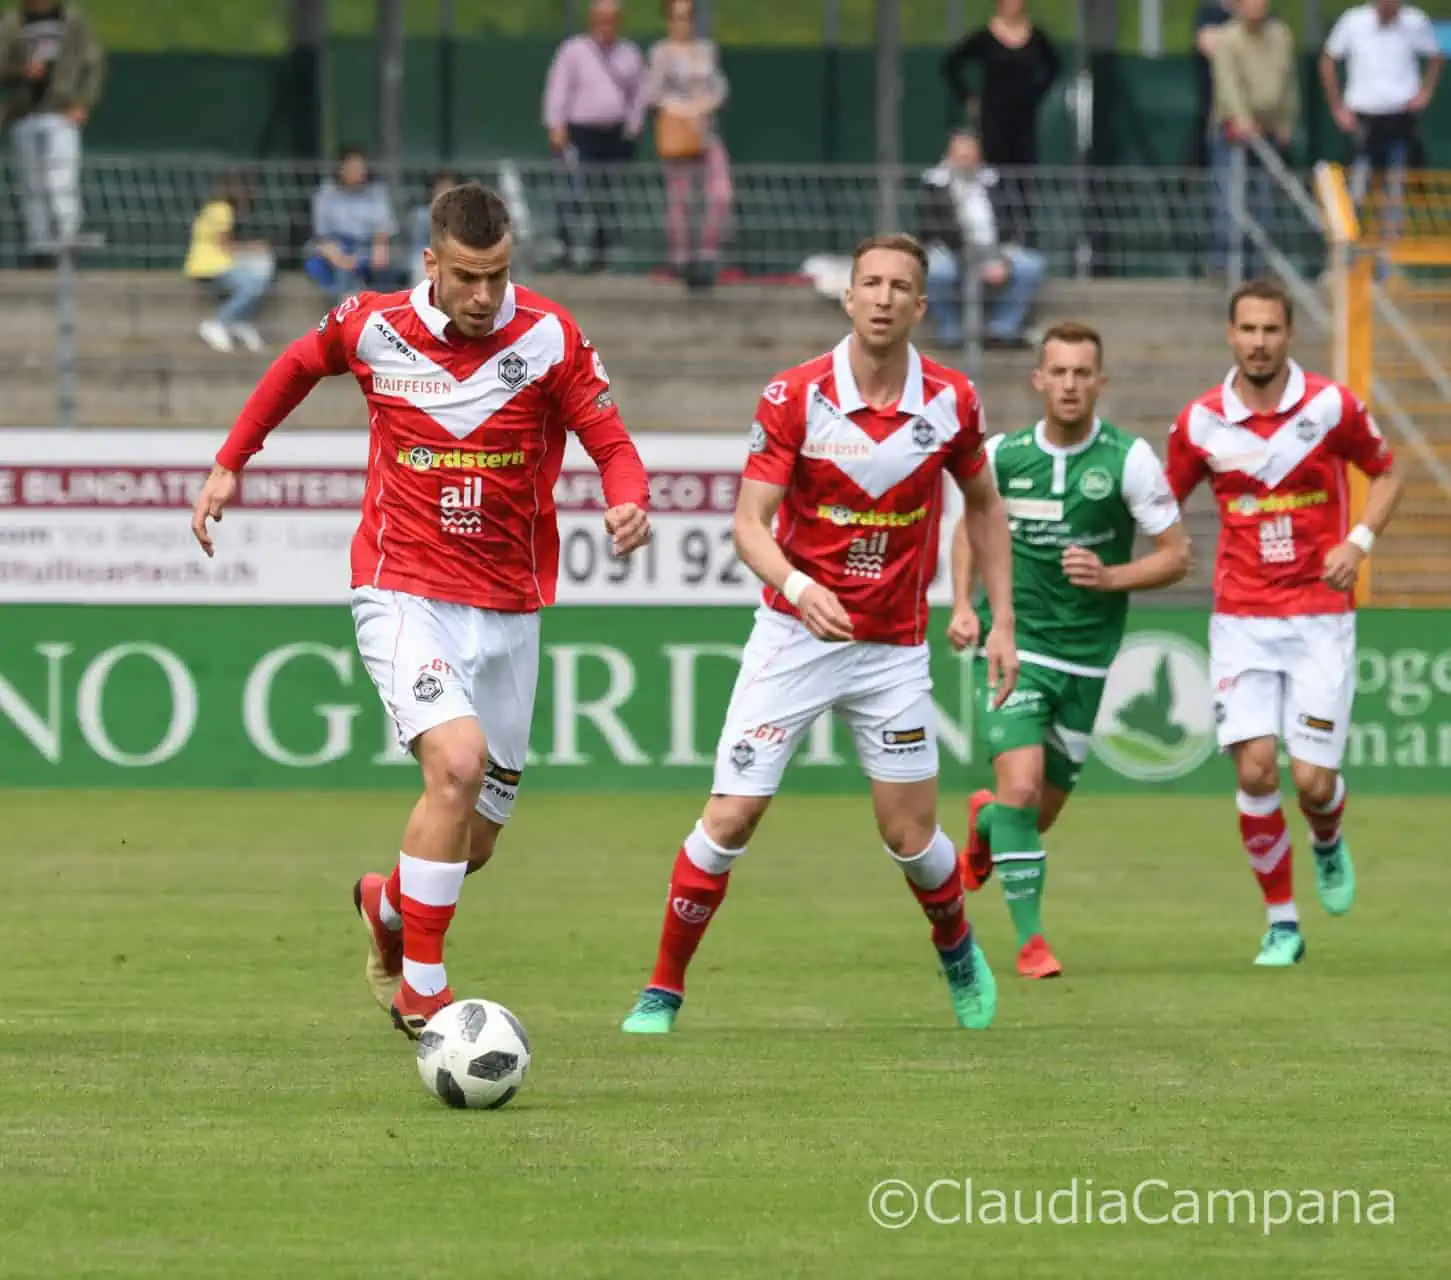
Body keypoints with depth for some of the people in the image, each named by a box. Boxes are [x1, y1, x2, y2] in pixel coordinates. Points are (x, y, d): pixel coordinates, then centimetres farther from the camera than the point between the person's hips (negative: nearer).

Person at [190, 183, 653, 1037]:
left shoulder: (549, 338, -7)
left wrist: (629, 504, -26)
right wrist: (230, 464, 18)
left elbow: (612, 445, -4)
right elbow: (300, 365, 16)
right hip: (404, 595, -2)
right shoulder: (375, 327, -6)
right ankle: (422, 991, -17)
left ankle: (389, 906, 45)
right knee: (457, 764, -27)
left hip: (507, 611, 2)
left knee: (475, 839, 9)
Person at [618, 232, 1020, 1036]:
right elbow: (750, 522, -17)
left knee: (910, 835, 5)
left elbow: (984, 505, 12)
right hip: (794, 633, -2)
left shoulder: (951, 402, -5)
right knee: (729, 819, -8)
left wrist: (1002, 622, 6)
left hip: (893, 646, 2)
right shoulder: (794, 396, -13)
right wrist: (798, 587, -36)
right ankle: (662, 994, 5)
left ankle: (958, 951, 36)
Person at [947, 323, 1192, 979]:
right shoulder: (1002, 455, -3)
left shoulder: (1129, 459, -8)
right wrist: (963, 605, 1)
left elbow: (1176, 556, -3)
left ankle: (985, 826, 48)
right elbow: (970, 526, 16)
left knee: (1043, 811, 11)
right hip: (1015, 646, -1)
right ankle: (1030, 939, -9)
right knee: (1020, 784, -20)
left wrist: (1110, 577, -20)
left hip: (1086, 658, 1)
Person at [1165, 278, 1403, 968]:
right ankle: (1281, 924, 4)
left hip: (1320, 616, -1)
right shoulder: (1200, 422, 0)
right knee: (1255, 769, -11)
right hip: (1241, 620, 1)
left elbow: (1386, 473, 11)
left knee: (1313, 780, -7)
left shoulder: (1332, 406, -4)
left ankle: (1328, 842, 32)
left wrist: (1359, 541, -6)